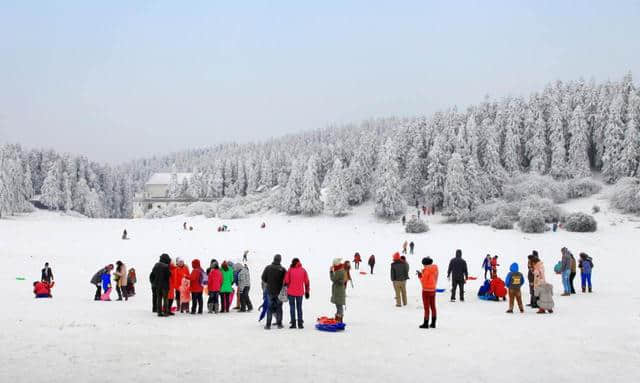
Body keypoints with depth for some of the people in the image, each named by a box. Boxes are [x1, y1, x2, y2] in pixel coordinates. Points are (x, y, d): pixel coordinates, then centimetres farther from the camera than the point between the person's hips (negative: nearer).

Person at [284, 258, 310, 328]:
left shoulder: (290, 270, -6)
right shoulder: (303, 270, 1)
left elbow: (286, 281, -5)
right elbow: (307, 282, 4)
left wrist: (286, 290, 6)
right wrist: (307, 292, 11)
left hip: (291, 292, -2)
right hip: (300, 292, 2)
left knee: (292, 307, 5)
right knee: (299, 307, 10)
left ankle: (293, 323, 2)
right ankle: (300, 323, 6)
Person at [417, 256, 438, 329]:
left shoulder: (426, 270, -18)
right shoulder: (435, 269, 5)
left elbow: (424, 281, -16)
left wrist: (420, 275, 1)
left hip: (426, 290, -7)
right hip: (433, 289, 7)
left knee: (426, 307, -1)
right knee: (433, 307, 13)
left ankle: (426, 324, 4)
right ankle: (433, 323, 17)